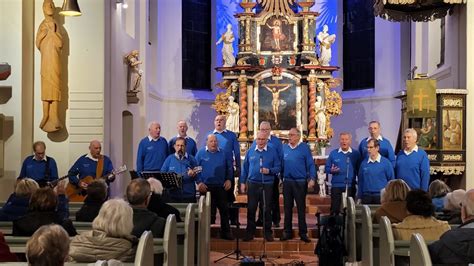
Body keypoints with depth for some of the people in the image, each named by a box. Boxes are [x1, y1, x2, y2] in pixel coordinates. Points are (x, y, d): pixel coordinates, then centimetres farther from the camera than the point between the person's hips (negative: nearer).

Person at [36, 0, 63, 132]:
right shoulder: (42, 26, 11)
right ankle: (46, 116, -2)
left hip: (54, 62, 0)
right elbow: (38, 44, 0)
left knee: (55, 87, -6)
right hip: (45, 61, 0)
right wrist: (46, 32, -4)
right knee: (45, 88, -3)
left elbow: (60, 44, -1)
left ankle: (54, 117, -8)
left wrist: (53, 32, -4)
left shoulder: (56, 25, 11)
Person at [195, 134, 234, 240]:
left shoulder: (223, 154, 8)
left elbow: (229, 168, 14)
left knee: (224, 209, 4)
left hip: (220, 186, 2)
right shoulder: (201, 153, 1)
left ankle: (225, 232, 13)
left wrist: (229, 179, 2)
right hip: (206, 187, -2)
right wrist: (199, 182, -10)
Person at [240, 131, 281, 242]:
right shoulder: (250, 152, 8)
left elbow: (278, 167, 1)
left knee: (267, 209, 3)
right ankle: (250, 232, 13)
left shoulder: (272, 152, 2)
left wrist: (269, 170, -17)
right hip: (252, 184, 2)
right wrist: (243, 182, 7)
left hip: (267, 184, -1)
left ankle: (267, 232, 13)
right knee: (251, 208, 4)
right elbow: (245, 168, 11)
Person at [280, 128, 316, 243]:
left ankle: (303, 233, 8)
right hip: (287, 181, 4)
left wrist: (312, 178, -14)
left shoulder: (304, 147, -3)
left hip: (300, 182, -4)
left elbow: (310, 164, -6)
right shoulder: (284, 148, 8)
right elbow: (281, 164, 13)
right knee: (287, 207, 9)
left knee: (301, 208, 1)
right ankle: (287, 232, 17)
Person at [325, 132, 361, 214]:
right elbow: (327, 168, 7)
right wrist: (331, 170, -15)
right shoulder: (333, 153, 5)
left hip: (351, 186, 0)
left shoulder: (356, 154, 3)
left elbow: (359, 169, 5)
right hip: (336, 185, 0)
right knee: (335, 209, -1)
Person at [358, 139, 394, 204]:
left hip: (381, 196, -2)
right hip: (366, 196, 2)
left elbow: (391, 180, 1)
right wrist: (359, 197, 8)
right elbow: (360, 181, 10)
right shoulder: (364, 163, 6)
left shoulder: (386, 162, -1)